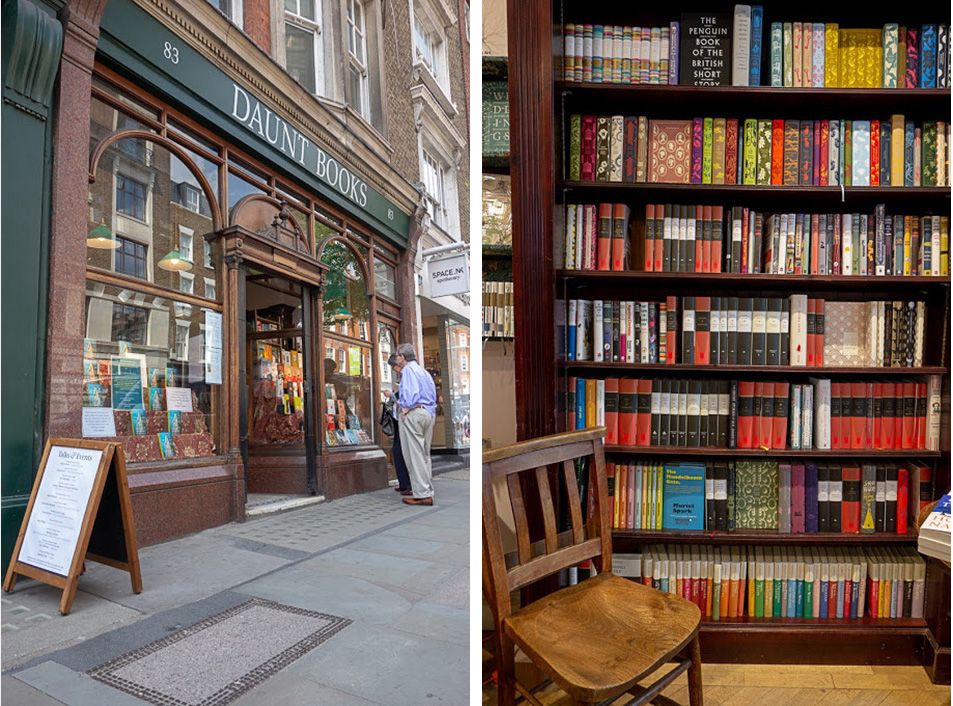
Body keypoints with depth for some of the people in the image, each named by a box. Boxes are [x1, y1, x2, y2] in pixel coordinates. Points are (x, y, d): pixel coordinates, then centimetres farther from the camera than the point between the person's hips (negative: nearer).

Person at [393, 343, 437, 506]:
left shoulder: (408, 370, -6)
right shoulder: (424, 371, 20)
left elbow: (411, 392, -19)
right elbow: (433, 394, 17)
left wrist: (405, 409, -13)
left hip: (414, 413, -9)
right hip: (429, 413, 9)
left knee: (415, 454, -6)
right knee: (425, 454, 14)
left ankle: (422, 495, -7)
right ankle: (428, 491, 17)